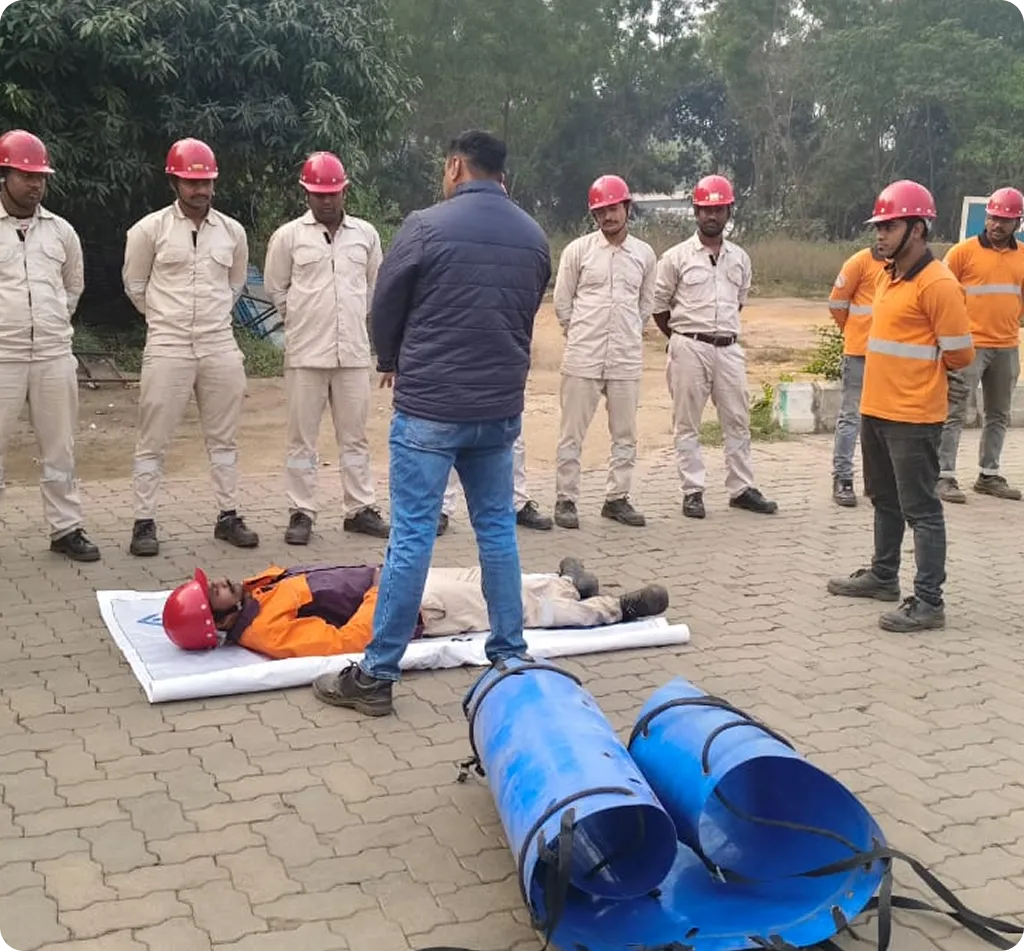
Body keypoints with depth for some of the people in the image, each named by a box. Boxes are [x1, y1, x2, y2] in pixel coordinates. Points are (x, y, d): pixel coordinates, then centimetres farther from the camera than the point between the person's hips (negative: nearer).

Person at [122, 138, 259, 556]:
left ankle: (228, 516, 20)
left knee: (223, 437, 10)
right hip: (167, 348, -3)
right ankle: (144, 522, 9)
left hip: (220, 348, 3)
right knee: (153, 439, 1)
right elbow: (135, 285, 8)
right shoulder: (150, 229, -4)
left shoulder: (232, 231, 5)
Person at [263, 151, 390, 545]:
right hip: (305, 353, -2)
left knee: (354, 435, 10)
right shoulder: (288, 235, -1)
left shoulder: (366, 234, 6)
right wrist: (303, 319, 9)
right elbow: (276, 288, 8)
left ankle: (359, 509, 19)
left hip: (354, 351, 2)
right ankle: (301, 513, 12)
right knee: (302, 436, 4)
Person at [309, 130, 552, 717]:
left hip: (429, 407, -5)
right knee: (498, 529, 14)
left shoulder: (427, 227, -10)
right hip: (500, 407, 5)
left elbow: (386, 307, 0)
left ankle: (377, 674, 4)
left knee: (412, 535, -2)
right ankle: (512, 655, 22)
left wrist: (393, 363, 20)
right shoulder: (534, 237, 6)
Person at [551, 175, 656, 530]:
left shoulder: (645, 254, 7)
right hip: (583, 355, -3)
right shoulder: (578, 250, -1)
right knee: (572, 432, 1)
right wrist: (581, 336, 9)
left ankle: (616, 498, 19)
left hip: (627, 357, 3)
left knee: (625, 434, 8)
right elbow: (562, 302, 5)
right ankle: (565, 500, 9)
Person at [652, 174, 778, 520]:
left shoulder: (740, 258, 10)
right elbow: (659, 304, 3)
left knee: (737, 420, 6)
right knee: (687, 423, 1)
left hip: (729, 348, 4)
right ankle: (692, 492, 7)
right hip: (690, 348, -4)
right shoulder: (676, 257, -2)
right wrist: (682, 339, 7)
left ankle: (741, 489, 15)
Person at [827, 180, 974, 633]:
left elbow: (960, 354, -14)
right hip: (876, 410, 9)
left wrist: (920, 371, 1)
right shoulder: (889, 274, 10)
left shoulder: (938, 283, -18)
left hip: (913, 417, -9)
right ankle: (883, 576, 35)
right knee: (885, 500, 21)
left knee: (921, 509, -3)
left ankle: (929, 602, 3)